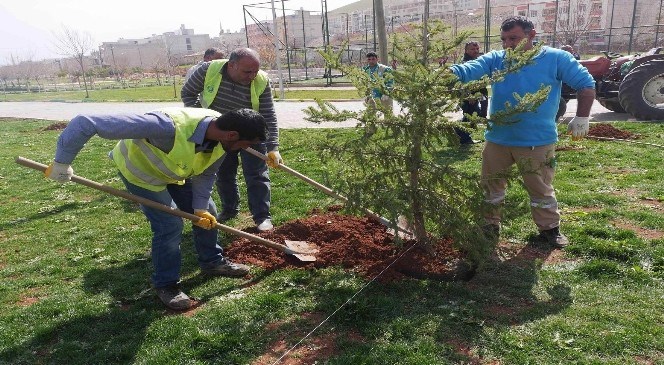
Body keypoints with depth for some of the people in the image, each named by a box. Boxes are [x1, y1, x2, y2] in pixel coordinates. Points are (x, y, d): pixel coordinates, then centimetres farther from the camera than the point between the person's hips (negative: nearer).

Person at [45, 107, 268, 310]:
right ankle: (166, 285, 8)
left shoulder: (221, 138, -24)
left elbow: (206, 174, -6)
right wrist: (62, 162, -34)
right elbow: (85, 123, -44)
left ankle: (212, 262, 28)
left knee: (206, 213, 7)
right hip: (140, 170, -6)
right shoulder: (170, 127, -47)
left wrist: (200, 208, -16)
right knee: (169, 224, -13)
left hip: (177, 172, 7)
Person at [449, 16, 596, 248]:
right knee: (491, 185, 14)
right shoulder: (494, 60, 0)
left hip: (537, 141, -2)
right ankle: (490, 225, 32)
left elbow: (585, 84, 1)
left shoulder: (556, 58, -4)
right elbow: (464, 72, -13)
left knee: (541, 189, 11)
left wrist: (582, 118, -4)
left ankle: (550, 229, 31)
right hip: (497, 139, 3)